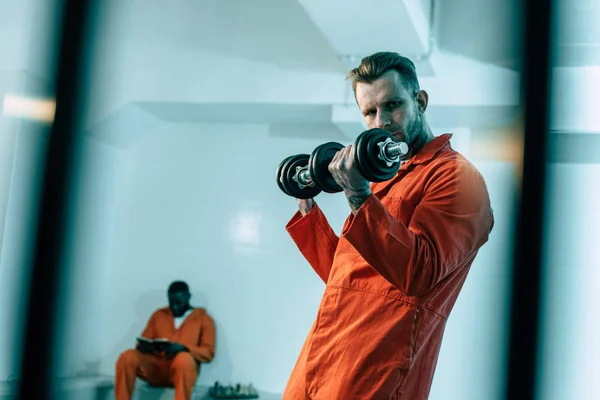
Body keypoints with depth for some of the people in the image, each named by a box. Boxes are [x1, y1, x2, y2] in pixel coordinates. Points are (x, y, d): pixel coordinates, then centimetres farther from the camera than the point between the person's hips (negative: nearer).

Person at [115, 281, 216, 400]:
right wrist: (144, 346, -10)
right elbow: (143, 343, 16)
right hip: (155, 367, 3)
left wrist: (183, 348, -17)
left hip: (181, 369, -3)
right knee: (127, 357, -26)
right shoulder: (158, 315, 20)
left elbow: (208, 353, 2)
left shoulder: (203, 319, 11)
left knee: (184, 359, -39)